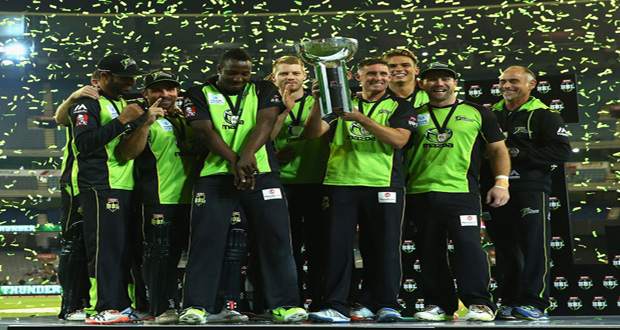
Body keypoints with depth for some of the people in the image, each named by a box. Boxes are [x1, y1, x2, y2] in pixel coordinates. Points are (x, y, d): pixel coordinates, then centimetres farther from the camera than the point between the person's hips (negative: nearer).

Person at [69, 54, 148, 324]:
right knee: (105, 246, -11)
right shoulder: (88, 104, -3)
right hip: (100, 187, -8)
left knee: (124, 249, 7)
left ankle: (121, 305, 11)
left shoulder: (124, 103, 23)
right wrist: (122, 121, -19)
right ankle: (102, 309, -11)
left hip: (126, 186, 8)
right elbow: (84, 143, -18)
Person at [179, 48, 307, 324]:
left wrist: (248, 154, -22)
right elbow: (205, 132, -4)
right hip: (215, 176, -1)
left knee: (275, 237, -3)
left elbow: (266, 122, -4)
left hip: (262, 174, 1)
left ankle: (285, 304, 2)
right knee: (206, 239, -3)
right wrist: (234, 161, -17)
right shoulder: (199, 95, 9)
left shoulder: (263, 91, 12)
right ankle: (197, 306, 3)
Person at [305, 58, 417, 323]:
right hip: (341, 182, 1)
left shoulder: (399, 107, 13)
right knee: (338, 245, -3)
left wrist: (361, 118, -13)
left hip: (384, 184, -1)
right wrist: (318, 102, -10)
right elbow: (313, 132, 8)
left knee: (384, 246, -1)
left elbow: (398, 139, -6)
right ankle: (336, 306, 1)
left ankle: (383, 304, 9)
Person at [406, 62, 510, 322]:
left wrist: (501, 182, -1)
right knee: (430, 251, 6)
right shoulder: (414, 115, 15)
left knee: (468, 244, -13)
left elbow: (498, 149, 11)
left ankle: (479, 304, -8)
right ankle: (438, 304, 15)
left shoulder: (476, 113, 11)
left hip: (461, 192, -3)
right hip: (420, 193, 3)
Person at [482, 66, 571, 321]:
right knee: (505, 247, 8)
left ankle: (535, 303, -6)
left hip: (530, 189, -5)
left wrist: (517, 153, -14)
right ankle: (510, 302, 15)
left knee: (534, 246, -7)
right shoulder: (491, 115, 17)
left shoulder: (544, 116, 1)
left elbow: (562, 151, -10)